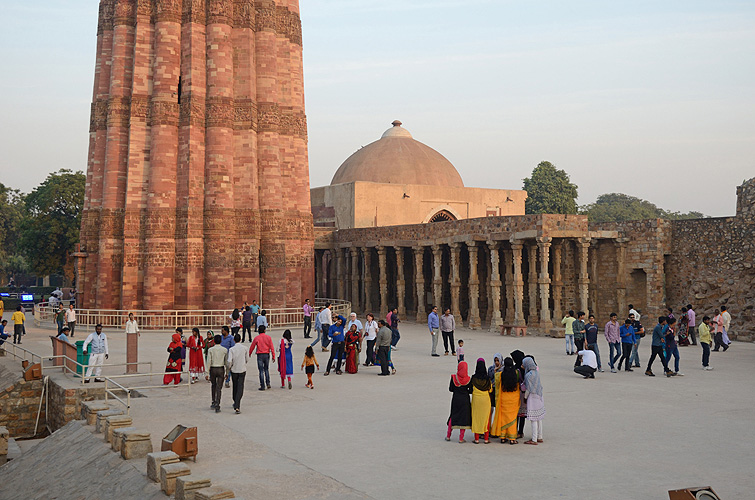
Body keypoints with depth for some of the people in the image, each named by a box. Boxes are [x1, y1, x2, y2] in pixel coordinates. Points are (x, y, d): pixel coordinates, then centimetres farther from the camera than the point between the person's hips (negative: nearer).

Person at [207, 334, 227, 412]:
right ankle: (217, 406, -6)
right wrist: (227, 373, 14)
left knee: (214, 386, 21)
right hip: (221, 369, 0)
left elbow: (209, 362, -7)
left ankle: (214, 402, 29)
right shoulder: (225, 350, -3)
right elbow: (226, 362, 2)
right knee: (219, 388, 0)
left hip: (213, 369, 0)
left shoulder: (210, 350, -5)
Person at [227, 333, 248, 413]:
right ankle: (237, 406, -17)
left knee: (235, 387, 17)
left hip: (234, 370, 1)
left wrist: (229, 367, 4)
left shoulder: (231, 349, -8)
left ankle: (236, 403, 31)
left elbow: (229, 361, -16)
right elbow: (247, 359, 4)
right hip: (242, 370, -1)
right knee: (240, 388, -5)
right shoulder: (245, 348, -5)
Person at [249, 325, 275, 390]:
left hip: (260, 355, -2)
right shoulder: (268, 337, -1)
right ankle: (268, 383, 10)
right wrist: (273, 356, 1)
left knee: (261, 371, 1)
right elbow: (271, 347, -3)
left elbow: (252, 347, 5)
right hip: (267, 355, 2)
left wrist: (249, 354, 24)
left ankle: (262, 386, 0)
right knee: (266, 369, 19)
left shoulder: (256, 338, -4)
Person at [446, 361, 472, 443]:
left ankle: (448, 436, 20)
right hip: (465, 400, -2)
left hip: (455, 399, 2)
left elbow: (450, 389, -2)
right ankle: (461, 438, 6)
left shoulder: (453, 377, -7)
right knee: (464, 418, 6)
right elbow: (471, 391, -5)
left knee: (453, 416, 15)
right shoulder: (468, 379, -9)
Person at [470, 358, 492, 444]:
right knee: (486, 418, 8)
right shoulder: (487, 379, -9)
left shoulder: (473, 378, -9)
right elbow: (490, 390, 1)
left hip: (476, 399, 0)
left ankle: (476, 438, 7)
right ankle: (486, 439, 10)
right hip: (486, 399, 0)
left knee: (476, 418, 7)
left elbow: (471, 389, 0)